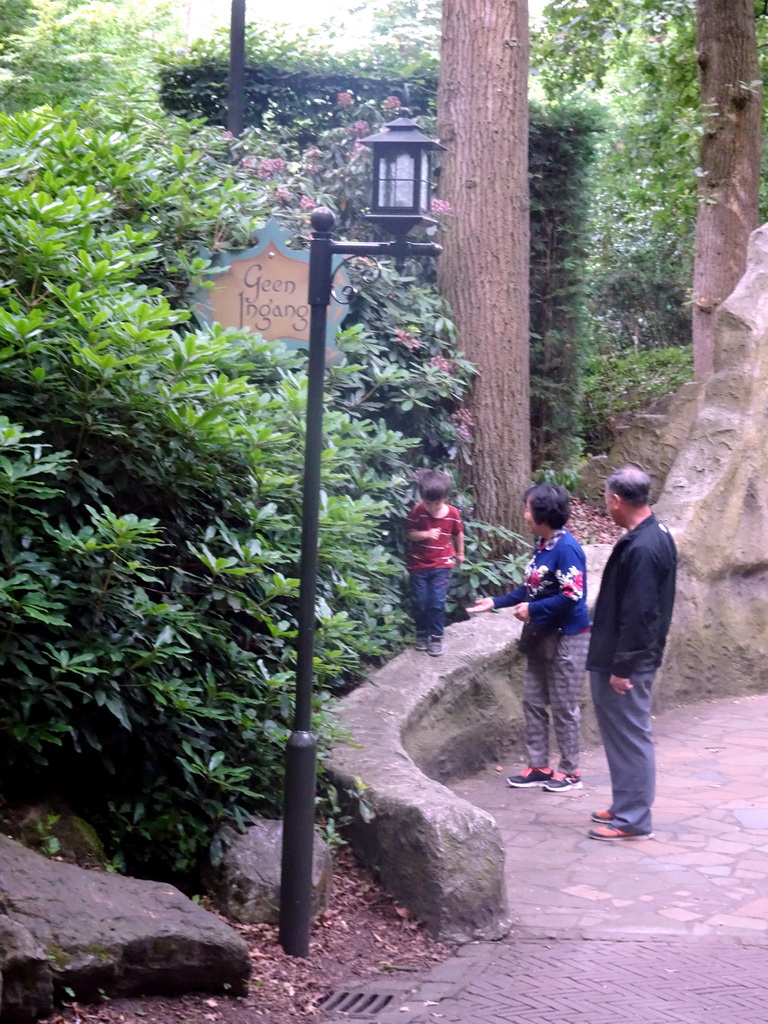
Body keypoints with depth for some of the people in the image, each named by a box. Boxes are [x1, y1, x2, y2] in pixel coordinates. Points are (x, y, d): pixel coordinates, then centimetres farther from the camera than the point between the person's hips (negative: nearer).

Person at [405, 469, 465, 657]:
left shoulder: (453, 513, -10)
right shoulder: (417, 511, -14)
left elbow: (458, 534, 8)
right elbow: (409, 534, -7)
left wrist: (460, 553, 20)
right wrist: (425, 534, -25)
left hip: (441, 565, 0)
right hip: (419, 564, 0)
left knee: (437, 603, -6)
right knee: (419, 602, 6)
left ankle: (436, 637, 8)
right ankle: (422, 633, 27)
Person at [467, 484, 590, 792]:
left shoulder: (566, 548, -20)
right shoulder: (541, 546, 6)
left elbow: (572, 595, -25)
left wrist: (533, 610, -18)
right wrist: (496, 602, 14)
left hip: (567, 637, -9)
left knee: (563, 707, 1)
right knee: (533, 702, 12)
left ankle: (570, 771, 13)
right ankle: (538, 766, 22)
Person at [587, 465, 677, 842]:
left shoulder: (642, 549, -23)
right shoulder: (654, 535, 9)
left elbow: (637, 615, -24)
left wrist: (622, 667, -20)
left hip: (626, 662, -10)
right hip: (624, 657, 10)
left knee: (630, 736, -2)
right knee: (622, 734, 17)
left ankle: (633, 819, 5)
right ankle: (626, 807, 27)